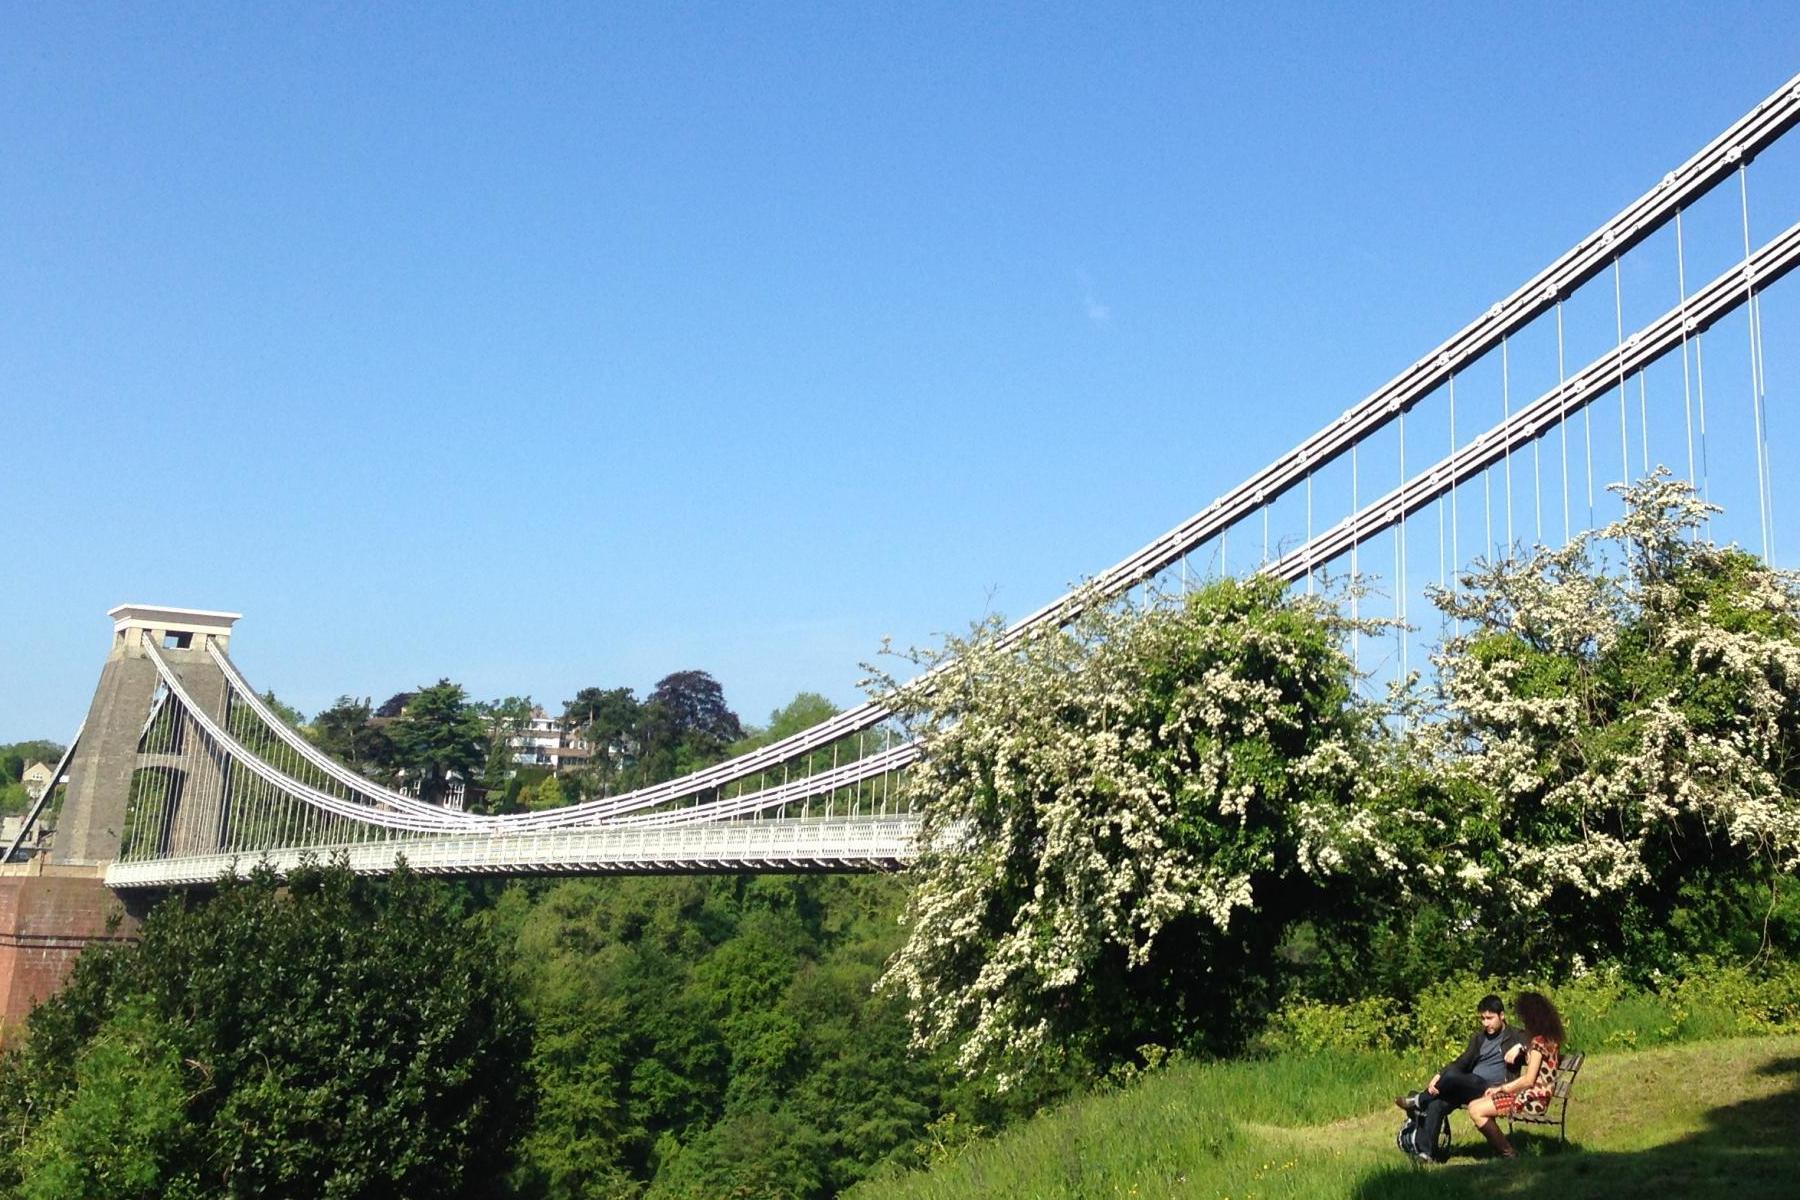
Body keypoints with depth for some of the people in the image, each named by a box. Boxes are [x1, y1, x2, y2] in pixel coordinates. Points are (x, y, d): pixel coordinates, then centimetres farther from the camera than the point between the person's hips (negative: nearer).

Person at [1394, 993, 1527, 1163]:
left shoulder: (1515, 1037, 9)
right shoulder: (1478, 1037, 23)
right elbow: (1463, 1062, 14)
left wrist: (1520, 1047, -20)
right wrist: (1439, 1076, -3)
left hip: (1493, 1090, -6)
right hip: (1470, 1087, 6)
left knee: (1451, 1076, -33)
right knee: (1436, 1104, -24)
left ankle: (1419, 1101, -8)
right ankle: (1426, 1152, -21)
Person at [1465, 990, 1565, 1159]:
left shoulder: (1538, 1042, -15)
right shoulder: (1550, 1039, 14)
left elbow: (1528, 1080, -16)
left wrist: (1502, 1088, -6)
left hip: (1532, 1099, -10)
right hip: (1533, 1096, 10)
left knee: (1476, 1111, -16)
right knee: (1474, 1105, 4)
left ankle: (1508, 1154, -7)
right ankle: (1501, 1150, -1)